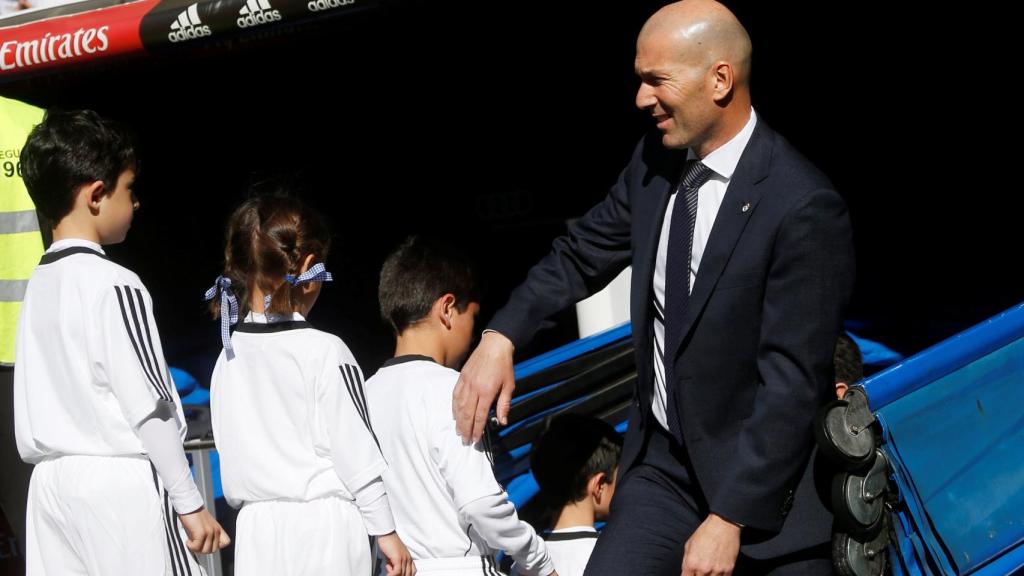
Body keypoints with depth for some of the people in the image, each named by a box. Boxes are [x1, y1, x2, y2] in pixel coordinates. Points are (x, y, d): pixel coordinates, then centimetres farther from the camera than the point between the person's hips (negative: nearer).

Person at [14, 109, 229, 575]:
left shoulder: (38, 284, 10)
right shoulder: (114, 285, -13)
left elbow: (55, 401, 12)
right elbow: (149, 408, -14)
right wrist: (190, 502, -8)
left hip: (53, 482, 8)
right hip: (119, 484, -8)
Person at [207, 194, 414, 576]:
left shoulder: (229, 356, 5)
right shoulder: (324, 351, -11)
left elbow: (230, 459, 10)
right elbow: (356, 450, -9)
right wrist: (387, 531, -1)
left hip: (257, 529, 5)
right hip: (323, 528, -5)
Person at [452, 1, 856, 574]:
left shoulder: (805, 208, -22)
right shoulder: (655, 161, -1)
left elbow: (792, 383, -22)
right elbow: (582, 254, 12)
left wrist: (728, 520, -21)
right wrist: (501, 337, -4)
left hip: (767, 486, -5)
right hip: (663, 464, 6)